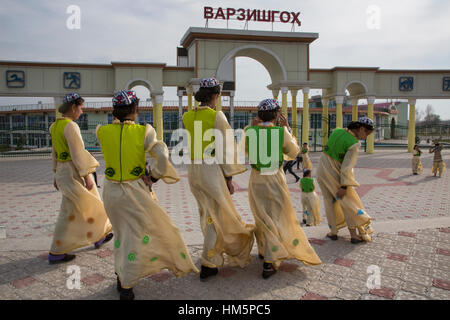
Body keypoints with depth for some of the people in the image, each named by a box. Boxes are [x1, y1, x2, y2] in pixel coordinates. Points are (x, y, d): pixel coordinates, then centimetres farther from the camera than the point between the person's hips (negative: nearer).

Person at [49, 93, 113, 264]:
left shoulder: (54, 126, 10)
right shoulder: (70, 126, -19)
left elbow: (55, 152, 16)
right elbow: (78, 153, -21)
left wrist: (57, 174, 23)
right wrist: (87, 177, -17)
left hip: (62, 170, 10)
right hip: (74, 172, -10)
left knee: (89, 204, 21)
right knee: (70, 212, 1)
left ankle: (99, 236, 36)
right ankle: (56, 253, 9)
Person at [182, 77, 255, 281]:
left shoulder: (187, 117, 4)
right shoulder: (217, 116, -12)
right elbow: (225, 148, -11)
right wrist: (229, 178, -5)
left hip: (193, 170, 7)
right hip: (212, 170, -7)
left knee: (206, 213, 22)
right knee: (217, 216, 5)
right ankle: (207, 265, 7)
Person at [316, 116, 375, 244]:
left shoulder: (337, 131, 1)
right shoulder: (354, 143, -16)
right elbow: (347, 166, -20)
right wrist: (344, 186, -18)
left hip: (322, 170, 7)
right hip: (334, 174, -6)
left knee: (330, 201, 16)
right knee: (349, 201, 5)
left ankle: (333, 232, 21)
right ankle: (354, 234, 5)